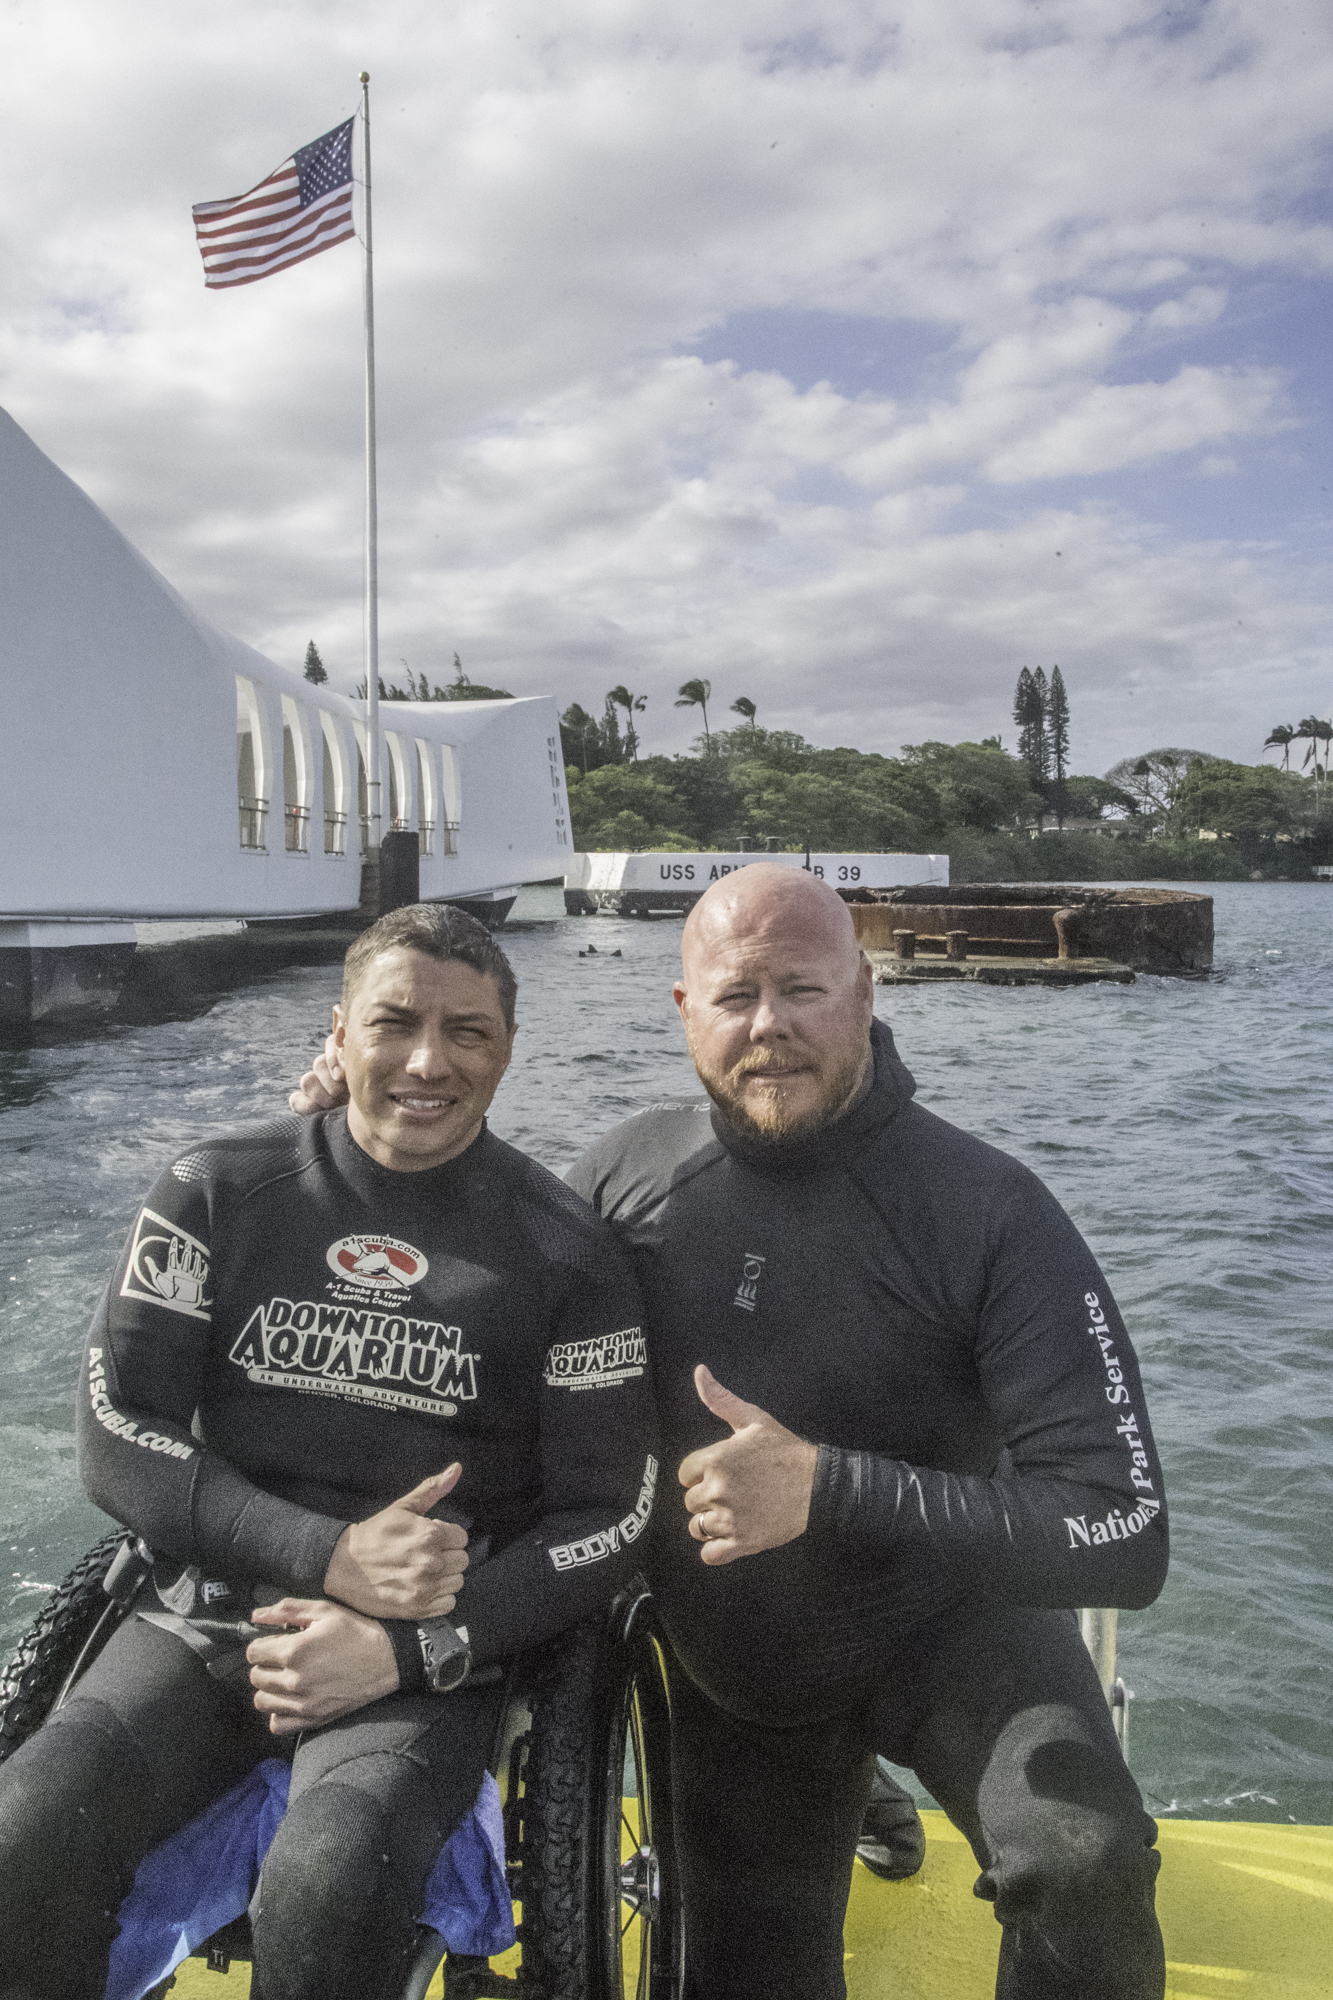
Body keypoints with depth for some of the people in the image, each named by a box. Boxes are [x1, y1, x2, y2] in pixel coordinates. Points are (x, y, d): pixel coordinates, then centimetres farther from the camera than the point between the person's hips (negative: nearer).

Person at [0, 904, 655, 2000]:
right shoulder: (219, 1193, 0)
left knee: (326, 1889, -30)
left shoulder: (566, 1253, -3)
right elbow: (119, 1435, -3)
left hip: (429, 1664, -1)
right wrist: (329, 1555, -16)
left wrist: (405, 1650, -14)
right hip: (208, 1618, 2)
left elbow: (607, 1520, -2)